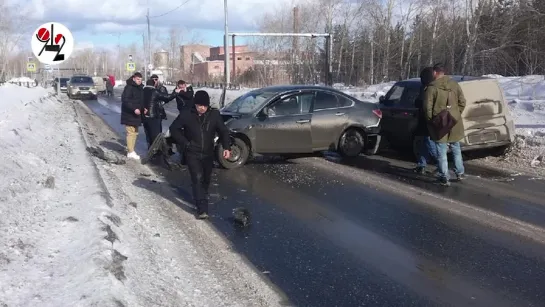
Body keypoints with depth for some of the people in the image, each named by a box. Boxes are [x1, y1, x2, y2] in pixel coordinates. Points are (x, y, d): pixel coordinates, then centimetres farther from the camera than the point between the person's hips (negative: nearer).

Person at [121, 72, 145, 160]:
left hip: (136, 115, 9)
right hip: (129, 115, -9)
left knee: (135, 133, 13)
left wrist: (143, 108, 7)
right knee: (131, 132, -8)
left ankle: (131, 150, 22)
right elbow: (125, 100, -21)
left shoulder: (140, 88, 14)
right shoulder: (129, 88, -13)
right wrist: (134, 109, -26)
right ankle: (131, 152, -5)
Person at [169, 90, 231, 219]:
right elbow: (174, 129, 0)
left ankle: (203, 201, 38)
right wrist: (185, 143, -8)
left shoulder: (214, 115, -5)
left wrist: (226, 147, -14)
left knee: (206, 179, 13)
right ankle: (202, 209, -17)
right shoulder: (186, 115, -9)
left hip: (208, 154, 3)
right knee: (197, 179, -14)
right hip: (192, 154, -3)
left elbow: (223, 131, 0)